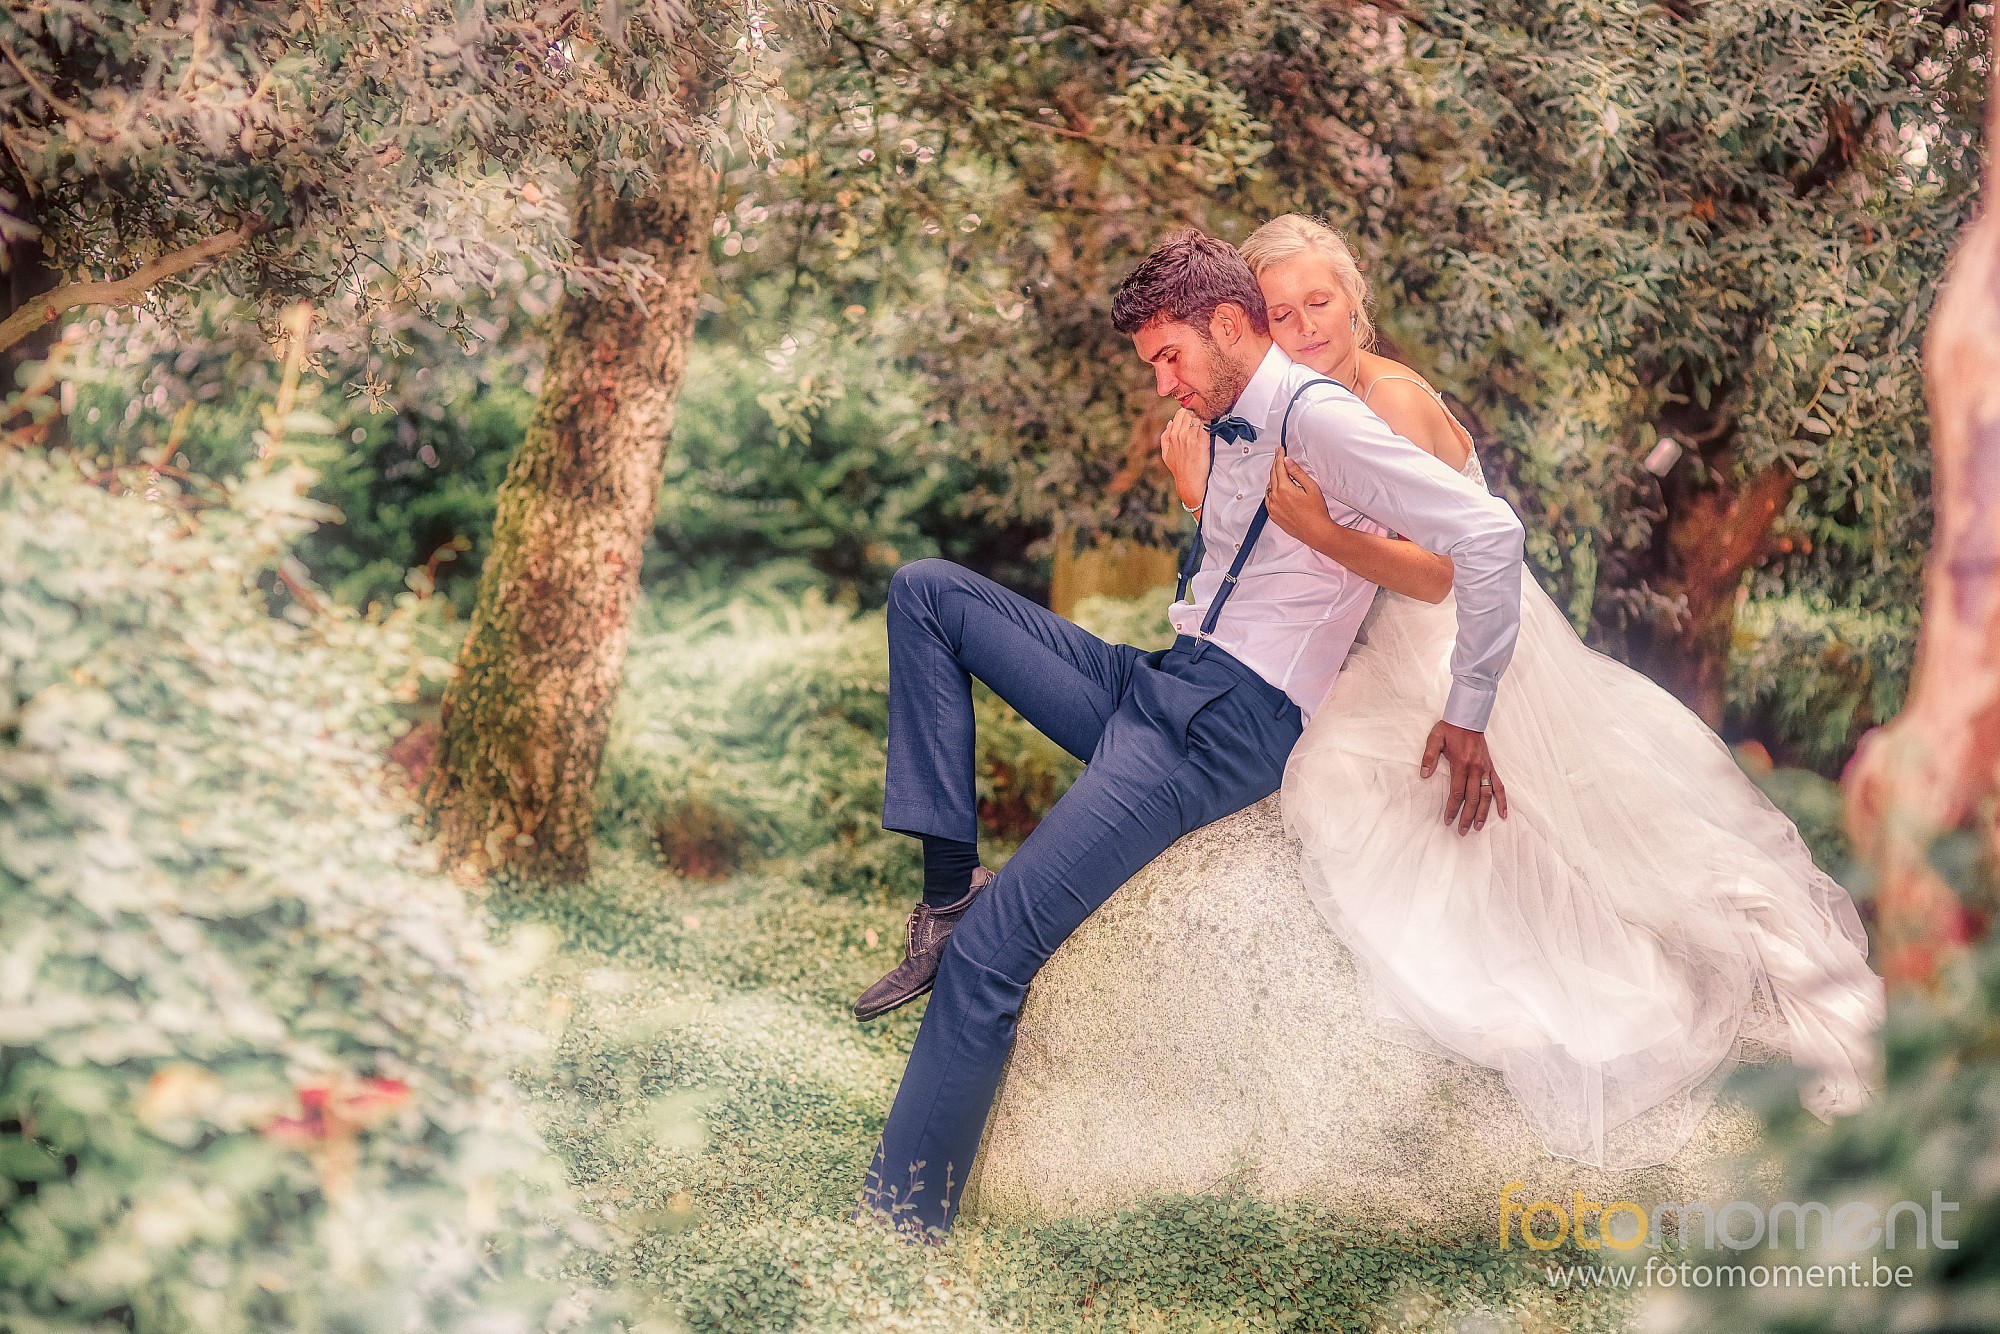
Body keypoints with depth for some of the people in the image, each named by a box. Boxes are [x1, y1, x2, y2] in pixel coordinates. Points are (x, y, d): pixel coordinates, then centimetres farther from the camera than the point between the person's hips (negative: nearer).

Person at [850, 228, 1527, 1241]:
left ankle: (898, 1229, -14)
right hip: (1159, 684, 10)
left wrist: (1468, 714, -14)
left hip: (1230, 725, -10)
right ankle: (946, 892, -4)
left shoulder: (1316, 416, -11)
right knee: (925, 588, 3)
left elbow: (1489, 533, -19)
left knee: (991, 952, -20)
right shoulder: (1226, 426, 16)